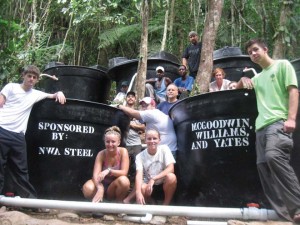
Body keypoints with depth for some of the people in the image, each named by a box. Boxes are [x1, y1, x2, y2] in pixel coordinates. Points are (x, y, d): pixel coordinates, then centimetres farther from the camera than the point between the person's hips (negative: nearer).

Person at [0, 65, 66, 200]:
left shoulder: (35, 94, 18)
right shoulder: (11, 87, 7)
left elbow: (52, 96, 26)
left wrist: (59, 93, 4)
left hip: (18, 135, 4)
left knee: (21, 170, 7)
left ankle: (31, 199, 10)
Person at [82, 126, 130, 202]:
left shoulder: (123, 151, -14)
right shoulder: (101, 154, -12)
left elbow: (124, 172, -19)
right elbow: (95, 175, -22)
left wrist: (109, 170, -35)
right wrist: (100, 188, -42)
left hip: (117, 187, 0)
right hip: (103, 185, 0)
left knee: (124, 180, -35)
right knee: (87, 188, -31)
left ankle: (119, 203, -7)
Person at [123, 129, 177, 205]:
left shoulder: (164, 149, -11)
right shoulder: (140, 156, -11)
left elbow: (171, 169, -19)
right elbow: (139, 174, -23)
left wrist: (153, 179, -28)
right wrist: (138, 192, -42)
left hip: (163, 184, 0)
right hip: (148, 184, 0)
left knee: (171, 177, -32)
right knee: (142, 188, -34)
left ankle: (166, 204, -9)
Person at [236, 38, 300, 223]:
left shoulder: (283, 65, 10)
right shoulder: (258, 77, 28)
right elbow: (238, 88, 43)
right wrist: (244, 79, 18)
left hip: (279, 121, -7)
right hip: (261, 125, 7)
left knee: (274, 156, -30)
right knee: (263, 165, -4)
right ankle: (285, 212, -1)